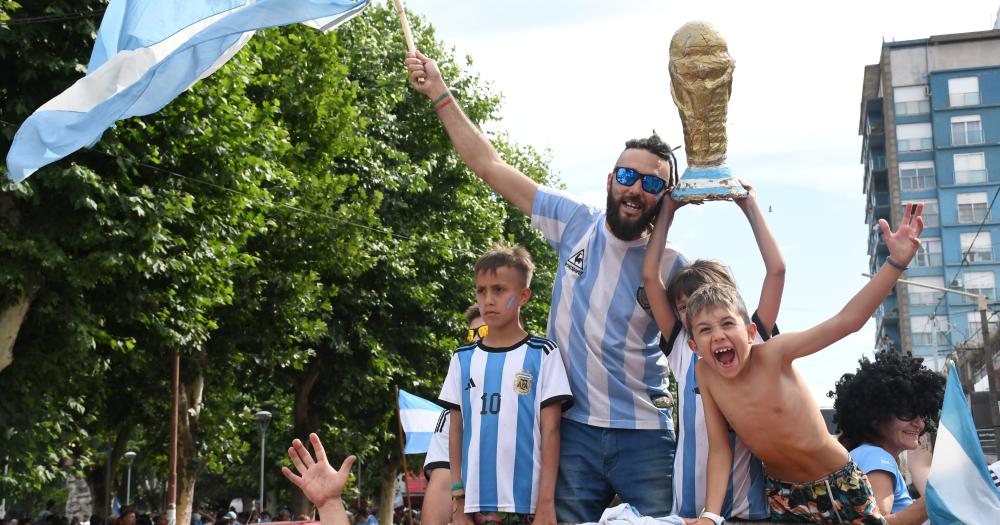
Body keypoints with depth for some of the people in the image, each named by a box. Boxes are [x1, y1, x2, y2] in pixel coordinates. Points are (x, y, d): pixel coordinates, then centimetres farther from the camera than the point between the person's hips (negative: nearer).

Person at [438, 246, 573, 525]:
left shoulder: (542, 354, 1)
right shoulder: (464, 358, 9)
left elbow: (550, 431, -2)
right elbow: (457, 431, 10)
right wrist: (458, 501, 5)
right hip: (475, 502, 3)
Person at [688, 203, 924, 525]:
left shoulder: (772, 354, -23)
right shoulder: (704, 373, -13)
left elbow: (847, 321, -31)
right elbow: (719, 448, -8)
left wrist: (896, 262, -41)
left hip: (839, 485, -3)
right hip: (782, 495, 3)